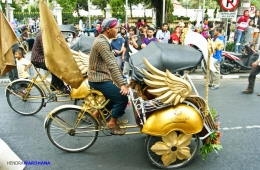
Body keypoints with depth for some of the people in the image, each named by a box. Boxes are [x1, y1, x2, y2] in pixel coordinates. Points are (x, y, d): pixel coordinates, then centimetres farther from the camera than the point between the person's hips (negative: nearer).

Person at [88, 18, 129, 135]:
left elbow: (113, 62, 13)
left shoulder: (103, 40, 11)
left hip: (99, 77, 10)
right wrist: (122, 84, -33)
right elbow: (112, 65, -30)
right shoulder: (102, 42, -21)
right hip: (98, 79, -10)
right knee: (122, 98, -12)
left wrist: (121, 80, 12)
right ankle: (112, 123, 5)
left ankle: (97, 113, 28)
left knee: (116, 95, 20)